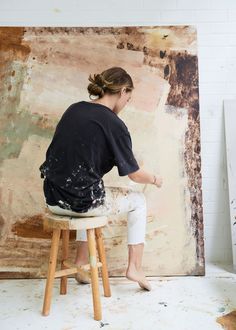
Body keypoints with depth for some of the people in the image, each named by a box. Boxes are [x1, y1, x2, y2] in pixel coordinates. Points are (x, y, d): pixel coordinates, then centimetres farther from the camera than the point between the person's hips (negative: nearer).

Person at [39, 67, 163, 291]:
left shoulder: (73, 109, 6)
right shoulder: (114, 124, -12)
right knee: (138, 201, 17)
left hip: (54, 199, 7)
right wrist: (155, 179, 17)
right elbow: (135, 175, -4)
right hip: (83, 201, -6)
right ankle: (135, 267, 23)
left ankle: (81, 265, 38)